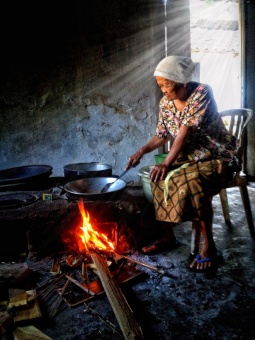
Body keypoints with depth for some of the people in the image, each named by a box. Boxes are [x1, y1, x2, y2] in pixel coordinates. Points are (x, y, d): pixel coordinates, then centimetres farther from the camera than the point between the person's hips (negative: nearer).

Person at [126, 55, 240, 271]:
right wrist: (142, 151, -7)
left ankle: (209, 245, -20)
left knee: (191, 182, -34)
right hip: (189, 157, 7)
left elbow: (185, 133, -25)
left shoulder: (202, 93, -19)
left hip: (218, 157, -6)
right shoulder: (166, 103, 1)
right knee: (160, 178, -17)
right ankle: (168, 236, 1)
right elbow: (162, 135, 9)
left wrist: (167, 163, -28)